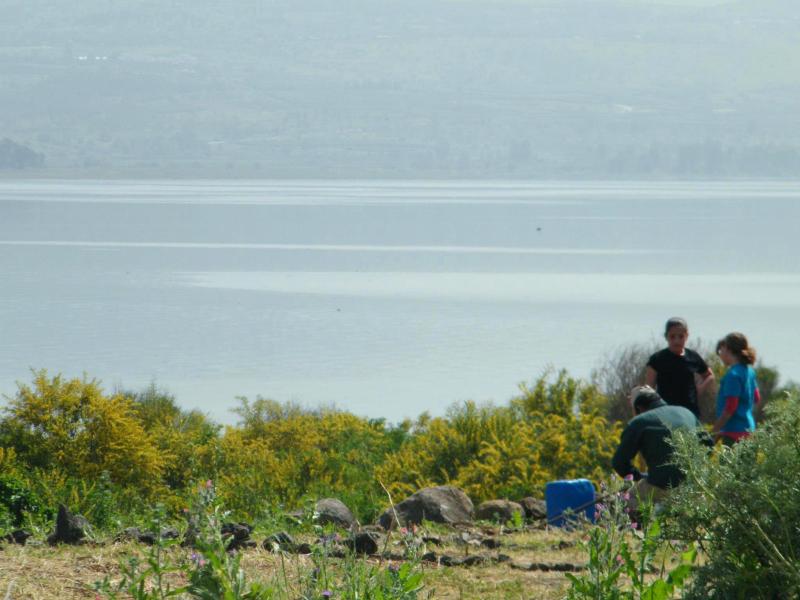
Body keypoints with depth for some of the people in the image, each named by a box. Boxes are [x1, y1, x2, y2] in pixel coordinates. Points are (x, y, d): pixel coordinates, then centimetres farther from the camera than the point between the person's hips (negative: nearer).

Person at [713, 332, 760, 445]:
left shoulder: (733, 375, -15)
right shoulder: (749, 371, 12)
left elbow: (730, 408, -17)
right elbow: (756, 399, 24)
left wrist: (714, 431, -14)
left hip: (735, 431, -9)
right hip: (748, 428, 9)